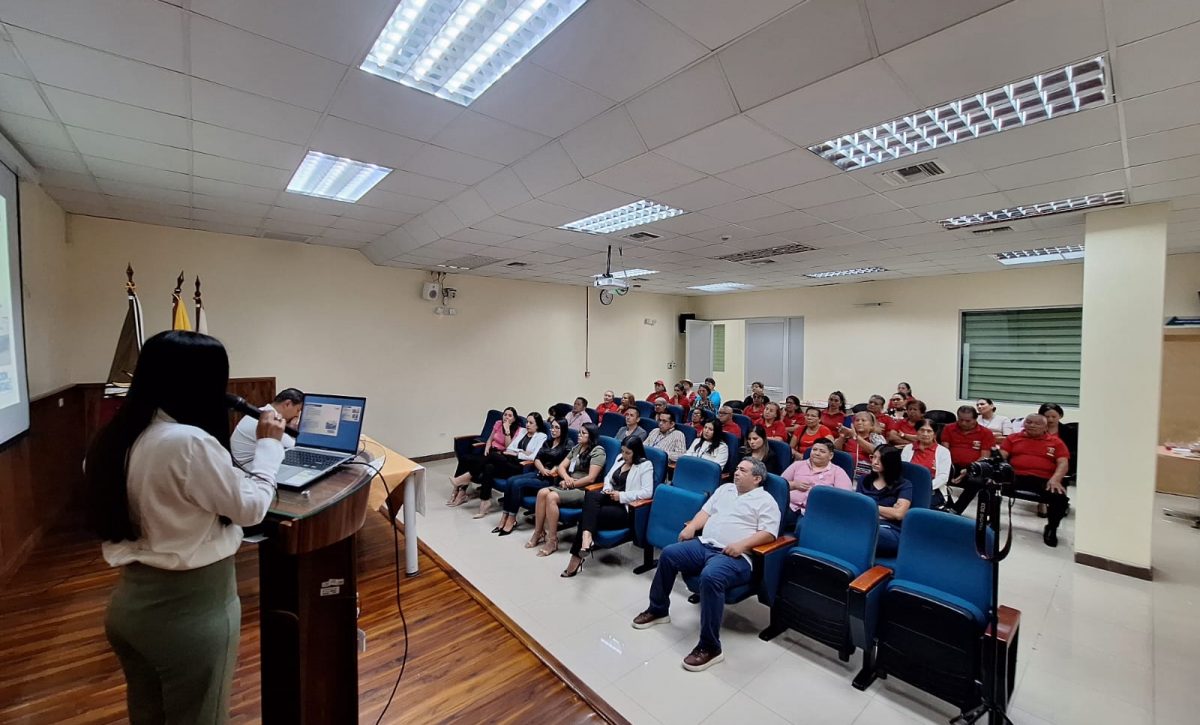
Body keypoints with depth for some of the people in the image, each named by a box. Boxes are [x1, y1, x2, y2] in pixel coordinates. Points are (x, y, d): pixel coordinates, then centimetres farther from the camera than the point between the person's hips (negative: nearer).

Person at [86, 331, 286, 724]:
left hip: (131, 600, 8)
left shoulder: (117, 436, -2)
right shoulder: (189, 441, -28)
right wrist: (268, 444, -7)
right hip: (189, 608, -7)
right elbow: (249, 507, -18)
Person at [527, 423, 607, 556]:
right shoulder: (576, 448, 17)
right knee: (542, 492, -18)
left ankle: (553, 540, -19)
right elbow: (561, 466, 12)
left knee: (552, 497, -28)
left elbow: (591, 478, -15)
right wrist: (566, 478, -8)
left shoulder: (598, 451, -8)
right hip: (569, 486, 7)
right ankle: (538, 533, -8)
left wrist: (572, 483, -11)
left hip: (584, 490, -7)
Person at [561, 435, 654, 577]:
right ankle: (587, 535, -38)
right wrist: (607, 489, 1)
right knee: (591, 495, -30)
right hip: (611, 499, 7)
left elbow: (647, 492, -17)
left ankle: (577, 556, -18)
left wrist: (622, 496, -19)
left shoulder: (645, 465, -7)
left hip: (626, 508, -7)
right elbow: (608, 478, 24)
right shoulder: (620, 459, 15)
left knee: (586, 514, -26)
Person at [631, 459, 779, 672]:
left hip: (734, 556, -7)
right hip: (704, 544, 7)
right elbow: (706, 511, 19)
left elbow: (769, 533, -8)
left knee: (710, 577, -35)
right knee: (668, 554, -10)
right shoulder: (725, 489, 21)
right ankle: (658, 610, 10)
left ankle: (710, 647, -20)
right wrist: (691, 526, 1)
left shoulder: (765, 501, 2)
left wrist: (742, 544, -21)